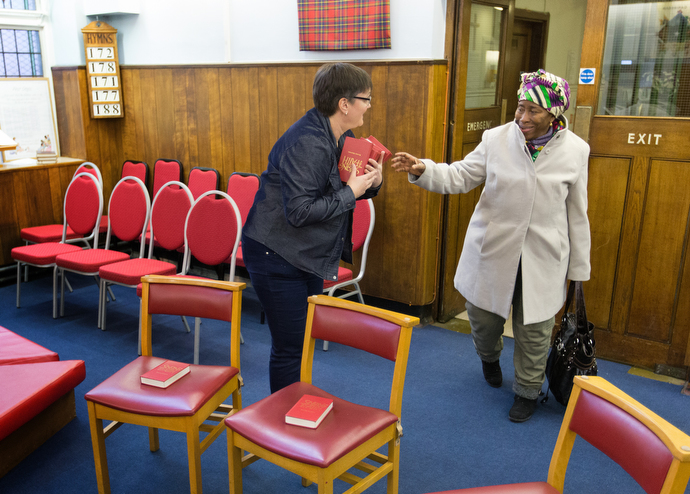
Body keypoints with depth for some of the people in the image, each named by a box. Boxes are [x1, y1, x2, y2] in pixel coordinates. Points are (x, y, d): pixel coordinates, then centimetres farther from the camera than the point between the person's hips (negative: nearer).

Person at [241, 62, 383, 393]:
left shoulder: (341, 137, 6)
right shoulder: (307, 143, -24)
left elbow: (342, 188, 16)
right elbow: (298, 211, -30)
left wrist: (372, 183, -6)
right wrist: (350, 192, -22)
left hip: (306, 255, 10)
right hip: (276, 257, -10)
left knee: (308, 339, 18)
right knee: (289, 347, 0)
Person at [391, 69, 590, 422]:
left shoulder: (575, 151, -5)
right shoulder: (497, 139, -6)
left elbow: (577, 213, 1)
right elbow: (459, 177, -6)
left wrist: (578, 267, 6)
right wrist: (422, 170, -25)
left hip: (543, 258, 0)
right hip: (493, 250, 1)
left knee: (534, 330, 9)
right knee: (483, 315, 14)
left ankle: (528, 390, 35)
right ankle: (489, 356, 51)